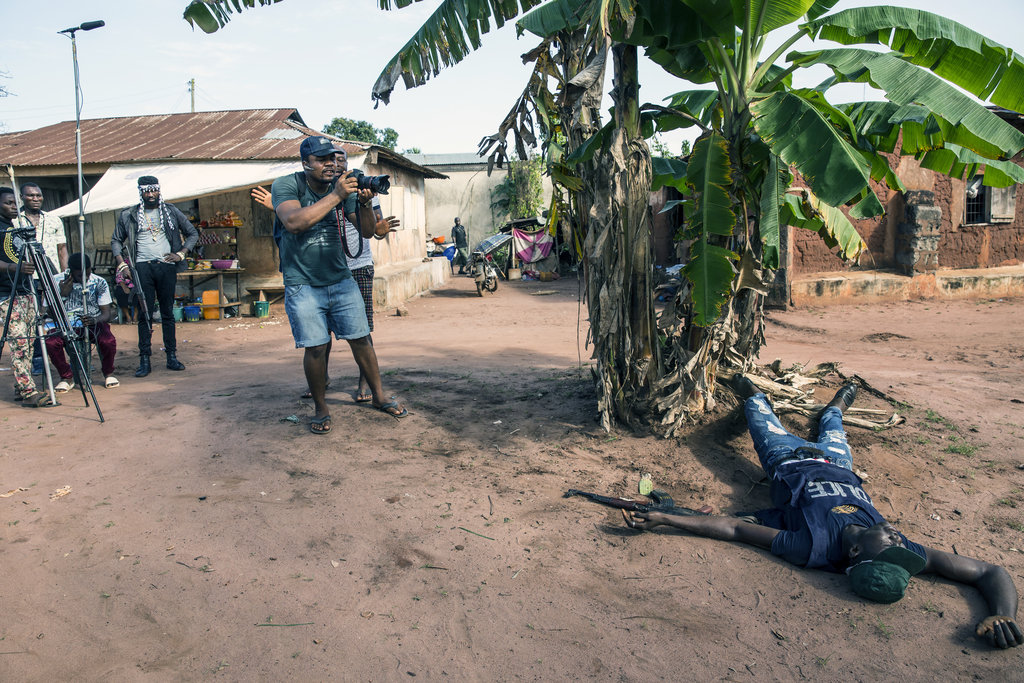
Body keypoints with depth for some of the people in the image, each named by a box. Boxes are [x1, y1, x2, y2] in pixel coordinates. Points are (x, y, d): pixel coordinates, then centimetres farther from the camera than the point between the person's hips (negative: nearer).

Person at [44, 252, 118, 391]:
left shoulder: (99, 282, -5)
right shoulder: (57, 281, -6)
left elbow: (107, 314, -7)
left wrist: (95, 320, -29)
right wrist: (62, 295, -21)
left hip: (94, 323, -1)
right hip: (66, 325, 1)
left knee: (109, 341, -33)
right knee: (51, 342, -31)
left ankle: (108, 374, 0)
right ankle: (67, 377, -3)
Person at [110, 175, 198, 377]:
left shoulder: (171, 212, 9)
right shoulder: (129, 216, 8)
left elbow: (193, 234, 13)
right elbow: (116, 241, 14)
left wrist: (181, 254, -1)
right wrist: (122, 265, 1)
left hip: (167, 266, 1)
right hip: (142, 267, 0)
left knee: (168, 313, 5)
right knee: (144, 314, -2)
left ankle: (172, 357, 10)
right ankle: (145, 360, 0)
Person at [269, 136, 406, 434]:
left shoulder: (344, 185, 3)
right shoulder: (286, 185, -7)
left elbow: (368, 232, 2)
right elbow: (294, 222, -27)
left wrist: (365, 203, -18)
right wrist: (335, 196, -28)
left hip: (341, 280, 4)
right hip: (302, 284, -3)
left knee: (361, 340, 5)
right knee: (316, 348, -5)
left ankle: (378, 396, 22)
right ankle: (321, 410, 12)